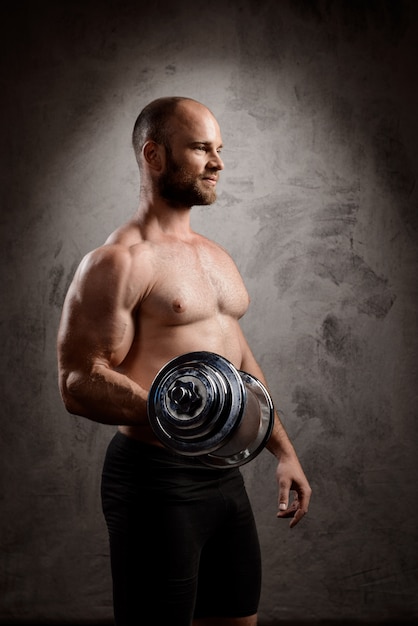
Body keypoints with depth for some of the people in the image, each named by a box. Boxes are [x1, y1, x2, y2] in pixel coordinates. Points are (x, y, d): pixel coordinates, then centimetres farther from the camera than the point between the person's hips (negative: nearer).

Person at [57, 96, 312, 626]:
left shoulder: (215, 256, 15)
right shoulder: (118, 262, -13)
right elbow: (78, 383, -19)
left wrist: (283, 449, 19)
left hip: (225, 475, 8)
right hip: (155, 477, -8)